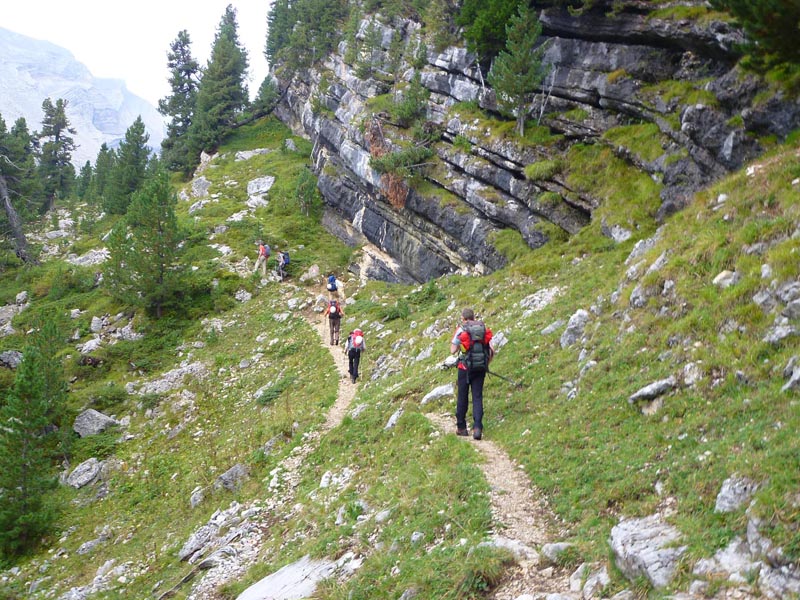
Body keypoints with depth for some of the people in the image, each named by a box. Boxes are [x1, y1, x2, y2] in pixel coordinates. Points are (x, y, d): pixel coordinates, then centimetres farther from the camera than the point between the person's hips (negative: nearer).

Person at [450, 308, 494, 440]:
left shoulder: (461, 330, -4)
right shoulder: (484, 328, 6)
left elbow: (453, 351, -1)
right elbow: (492, 351, 2)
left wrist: (454, 340, 15)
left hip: (465, 367, -2)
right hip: (480, 368, 2)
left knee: (462, 397, 10)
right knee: (477, 397, 4)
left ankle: (461, 427, 20)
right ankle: (477, 427, -11)